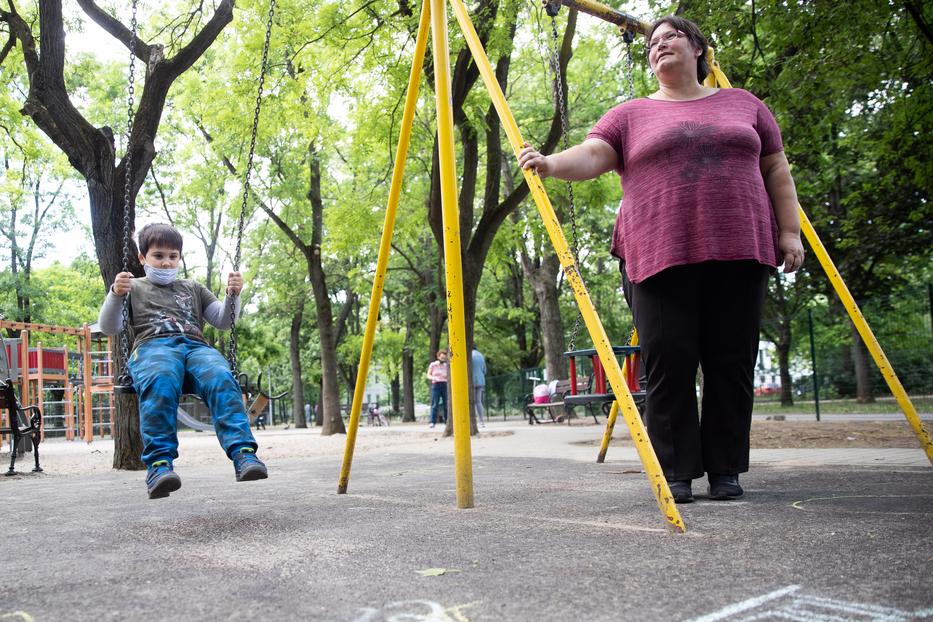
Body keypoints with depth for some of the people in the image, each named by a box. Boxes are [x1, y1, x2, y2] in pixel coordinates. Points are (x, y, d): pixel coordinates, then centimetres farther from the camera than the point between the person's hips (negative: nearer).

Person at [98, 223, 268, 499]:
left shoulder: (193, 288, 35)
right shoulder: (134, 287, 28)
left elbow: (223, 321, 28)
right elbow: (109, 327, 15)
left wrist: (233, 295, 8)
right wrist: (115, 294, -3)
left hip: (195, 346, 2)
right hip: (153, 346, -2)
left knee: (221, 379, -35)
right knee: (161, 383, -41)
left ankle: (243, 453, -47)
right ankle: (159, 463, -47)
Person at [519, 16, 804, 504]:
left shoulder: (743, 104, 19)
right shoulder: (631, 115, 14)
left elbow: (776, 171, 18)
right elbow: (592, 155, -1)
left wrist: (789, 231, 8)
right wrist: (552, 164, -21)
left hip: (737, 252, 1)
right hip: (661, 256, -1)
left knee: (732, 364, 1)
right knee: (668, 366, -6)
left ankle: (726, 470, 12)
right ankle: (677, 472, 5)